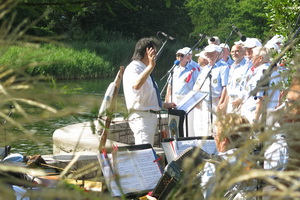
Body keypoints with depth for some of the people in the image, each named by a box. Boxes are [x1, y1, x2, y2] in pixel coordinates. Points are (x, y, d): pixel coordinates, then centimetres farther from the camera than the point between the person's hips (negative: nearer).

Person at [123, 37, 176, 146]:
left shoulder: (144, 69, 19)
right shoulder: (133, 68, -12)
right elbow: (136, 85, -36)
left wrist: (164, 105, 26)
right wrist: (151, 66, -42)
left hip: (151, 116, 10)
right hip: (141, 116, -10)